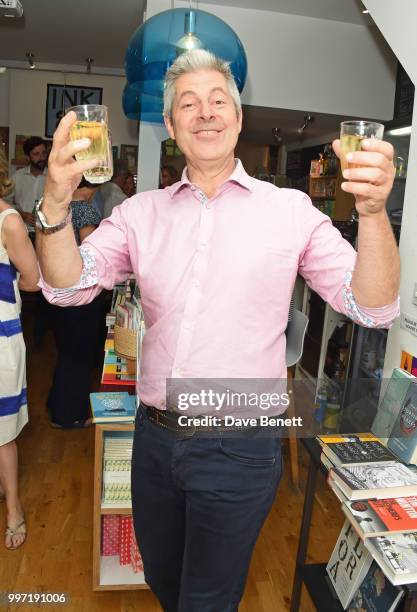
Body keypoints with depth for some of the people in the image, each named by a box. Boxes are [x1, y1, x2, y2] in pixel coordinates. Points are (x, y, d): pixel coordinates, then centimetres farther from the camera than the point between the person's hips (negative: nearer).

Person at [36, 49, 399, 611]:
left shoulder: (291, 210, -7)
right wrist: (57, 202, -25)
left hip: (239, 451, -3)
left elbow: (371, 306, -11)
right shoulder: (142, 212, 1)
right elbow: (69, 286, -7)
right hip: (155, 438, 4)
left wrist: (372, 210, -29)